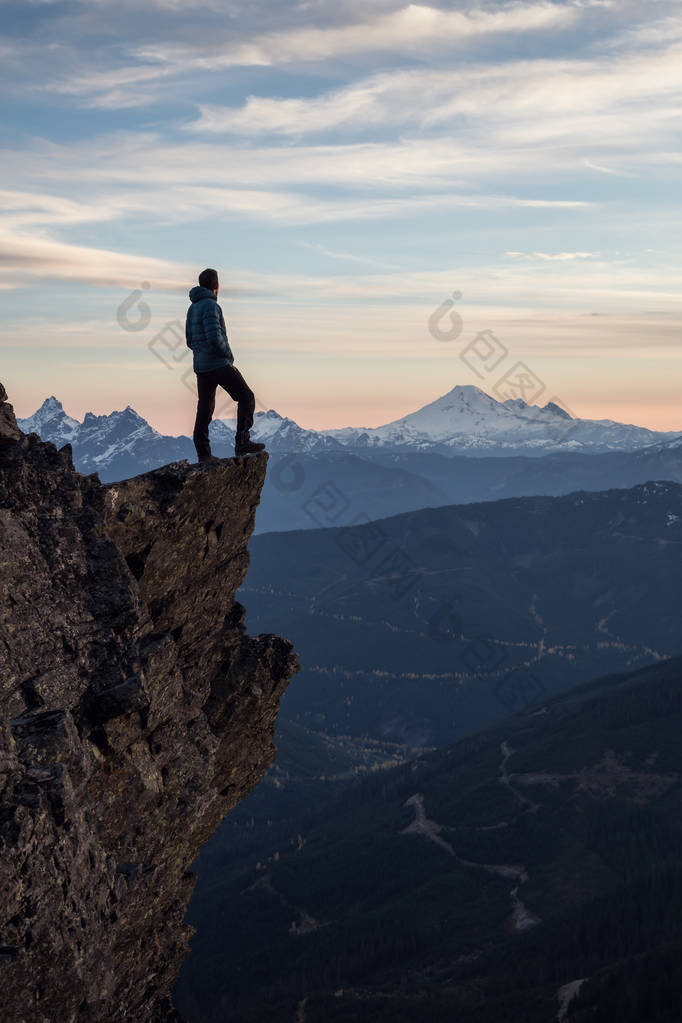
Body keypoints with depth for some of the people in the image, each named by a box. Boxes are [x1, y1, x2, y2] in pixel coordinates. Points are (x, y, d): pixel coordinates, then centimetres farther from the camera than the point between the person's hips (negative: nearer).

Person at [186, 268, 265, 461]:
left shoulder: (192, 308, 15)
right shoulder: (210, 305, -13)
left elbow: (190, 341, 19)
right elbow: (214, 337, -23)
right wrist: (228, 355, -6)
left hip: (201, 366, 9)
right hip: (219, 364, -9)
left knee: (205, 408, 10)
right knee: (246, 398, -1)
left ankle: (203, 453, 10)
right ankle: (242, 442, -10)